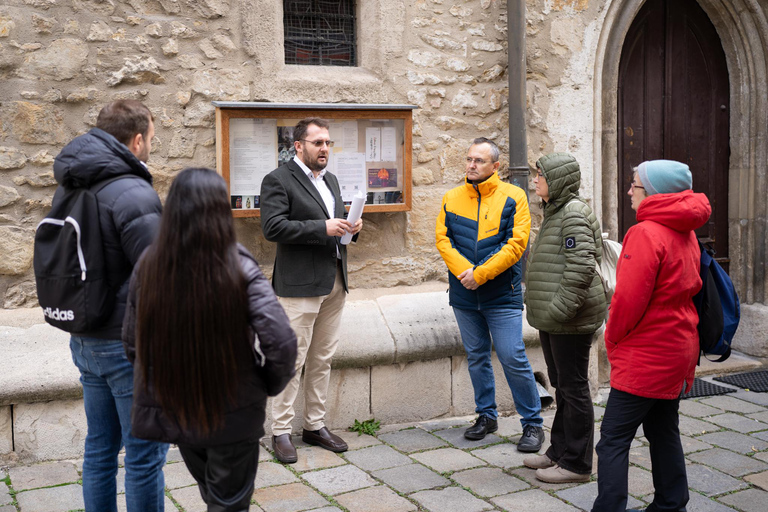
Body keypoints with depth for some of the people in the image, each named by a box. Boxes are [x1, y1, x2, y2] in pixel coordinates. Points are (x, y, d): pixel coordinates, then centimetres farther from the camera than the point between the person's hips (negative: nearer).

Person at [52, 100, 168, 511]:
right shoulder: (132, 193, -20)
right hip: (130, 344, -8)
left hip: (85, 340, 9)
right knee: (144, 455, 3)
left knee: (100, 447, 19)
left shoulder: (67, 188, 8)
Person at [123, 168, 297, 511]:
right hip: (233, 416, -3)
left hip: (170, 413, 4)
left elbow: (131, 344, -2)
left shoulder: (148, 266, -11)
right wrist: (270, 385, -5)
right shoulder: (239, 269, -20)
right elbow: (281, 342, -24)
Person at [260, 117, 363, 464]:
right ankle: (281, 432, 6)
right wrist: (323, 228, -20)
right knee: (293, 360, -4)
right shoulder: (278, 180, -6)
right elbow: (273, 228, -17)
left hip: (335, 282, 8)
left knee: (323, 359, 12)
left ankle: (315, 425, 22)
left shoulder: (330, 180, 19)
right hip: (300, 284, -7)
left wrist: (349, 227, 3)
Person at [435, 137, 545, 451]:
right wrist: (463, 271, -15)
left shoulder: (513, 197, -4)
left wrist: (480, 274, -17)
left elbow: (516, 245, -11)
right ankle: (486, 416, 28)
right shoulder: (452, 198, 7)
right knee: (476, 357, 13)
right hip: (464, 295, 4)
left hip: (501, 295, -4)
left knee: (513, 358, -6)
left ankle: (532, 423, 8)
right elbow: (442, 238, 2)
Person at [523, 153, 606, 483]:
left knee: (573, 388, -1)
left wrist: (561, 308, -25)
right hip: (552, 319, 11)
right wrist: (535, 301, 22)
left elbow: (581, 267, -25)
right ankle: (560, 450, 32)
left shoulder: (574, 214, -16)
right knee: (561, 385, 19)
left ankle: (576, 463, 9)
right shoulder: (554, 212, 16)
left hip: (570, 320, -10)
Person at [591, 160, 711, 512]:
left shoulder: (646, 233, -18)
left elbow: (629, 298, -22)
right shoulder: (686, 234, 10)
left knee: (613, 440, -5)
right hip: (679, 350, 9)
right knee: (663, 432, 18)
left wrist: (613, 339, -5)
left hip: (644, 357, -9)